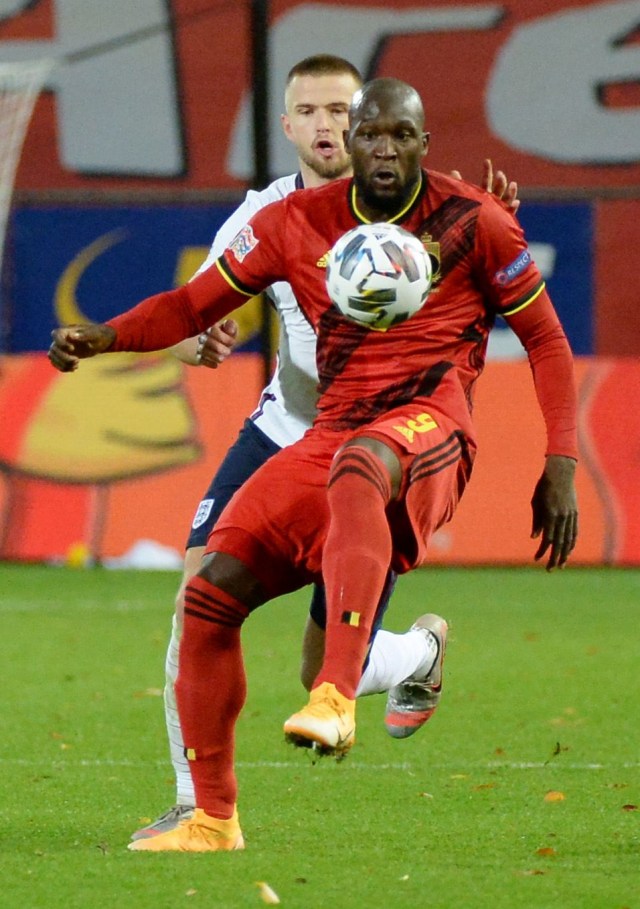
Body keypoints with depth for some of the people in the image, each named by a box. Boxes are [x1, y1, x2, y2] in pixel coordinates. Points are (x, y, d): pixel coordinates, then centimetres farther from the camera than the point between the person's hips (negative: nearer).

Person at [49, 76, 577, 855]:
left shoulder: (472, 222, 2)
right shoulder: (298, 222, 10)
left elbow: (545, 340, 9)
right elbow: (198, 302, 13)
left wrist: (559, 469, 1)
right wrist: (101, 337, -6)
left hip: (427, 426, -5)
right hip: (331, 435, 5)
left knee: (357, 469, -42)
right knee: (212, 592, -9)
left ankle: (336, 697, -53)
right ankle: (212, 818, 5)